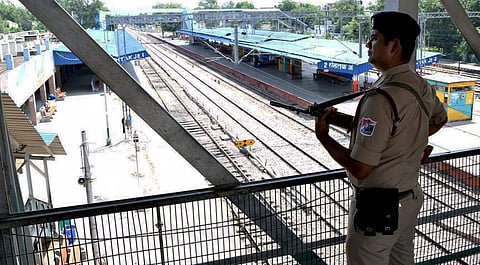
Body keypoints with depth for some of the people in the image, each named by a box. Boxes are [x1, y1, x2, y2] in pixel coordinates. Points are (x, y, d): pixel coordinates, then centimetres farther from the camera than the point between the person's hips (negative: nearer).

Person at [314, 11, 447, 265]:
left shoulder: (381, 98, -28)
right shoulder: (422, 87, 0)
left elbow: (359, 168, -26)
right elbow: (439, 118, 23)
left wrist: (323, 137, -13)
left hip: (378, 208, -9)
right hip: (411, 197, 9)